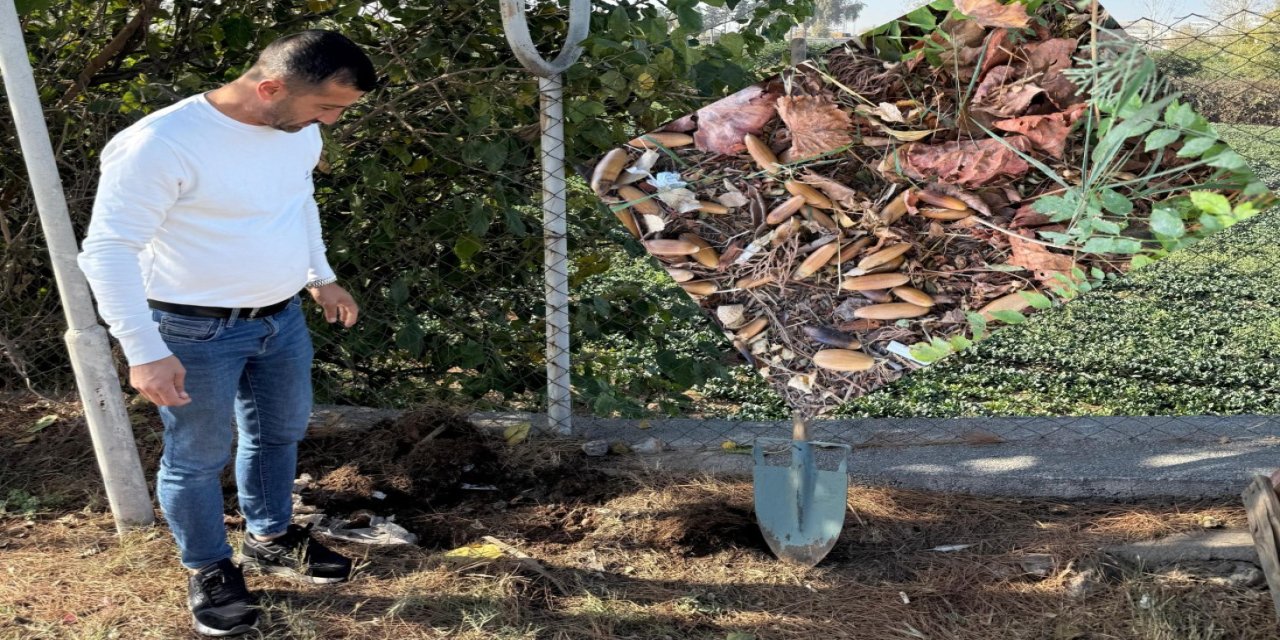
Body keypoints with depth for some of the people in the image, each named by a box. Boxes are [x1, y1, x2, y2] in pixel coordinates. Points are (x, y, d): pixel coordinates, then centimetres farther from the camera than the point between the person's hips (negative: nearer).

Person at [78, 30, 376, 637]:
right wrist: (145, 351, -26)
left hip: (282, 317, 7)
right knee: (197, 457, 10)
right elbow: (108, 250, -23)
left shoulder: (298, 131, -4)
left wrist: (321, 276, 21)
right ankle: (209, 570, 32)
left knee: (279, 433, 22)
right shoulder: (160, 145, -27)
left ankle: (270, 537, 44)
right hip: (197, 332, -7)